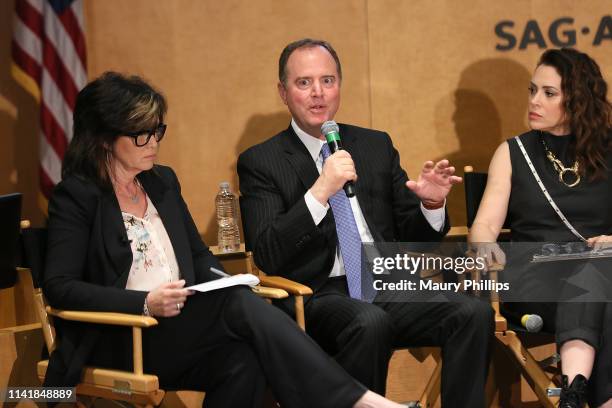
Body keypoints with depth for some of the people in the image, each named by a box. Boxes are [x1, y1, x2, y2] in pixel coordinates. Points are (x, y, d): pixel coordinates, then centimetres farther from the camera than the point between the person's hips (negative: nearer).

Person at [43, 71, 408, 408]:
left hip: (182, 328, 6)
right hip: (122, 342, -6)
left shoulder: (163, 181, 17)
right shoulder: (76, 196, -3)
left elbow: (199, 255, 23)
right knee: (245, 307, -30)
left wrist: (223, 287, -1)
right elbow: (59, 286, -12)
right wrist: (145, 303, -23)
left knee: (243, 359, -32)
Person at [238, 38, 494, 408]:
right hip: (321, 295, -4)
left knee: (475, 313, -23)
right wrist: (320, 192, -19)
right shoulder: (261, 162, 5)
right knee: (370, 322, -37)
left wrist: (432, 205, -5)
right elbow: (267, 257, -8)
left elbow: (413, 237, 19)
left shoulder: (377, 145, 17)